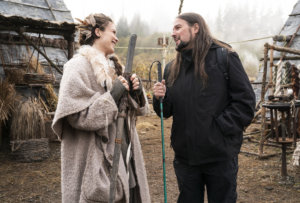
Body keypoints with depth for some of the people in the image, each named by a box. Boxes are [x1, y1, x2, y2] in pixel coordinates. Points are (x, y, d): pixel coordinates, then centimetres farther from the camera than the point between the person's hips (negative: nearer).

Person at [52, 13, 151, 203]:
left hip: (123, 153, 8)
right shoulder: (79, 66, -11)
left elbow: (135, 109, 17)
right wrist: (113, 96, -18)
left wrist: (136, 91, -4)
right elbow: (77, 115, -20)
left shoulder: (112, 65, 15)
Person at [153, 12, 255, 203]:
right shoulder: (172, 68, 9)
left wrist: (221, 128, -15)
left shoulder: (224, 57, -5)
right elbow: (166, 112, 12)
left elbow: (246, 101, -9)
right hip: (185, 155, 4)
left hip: (221, 154, -4)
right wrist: (160, 98, -9)